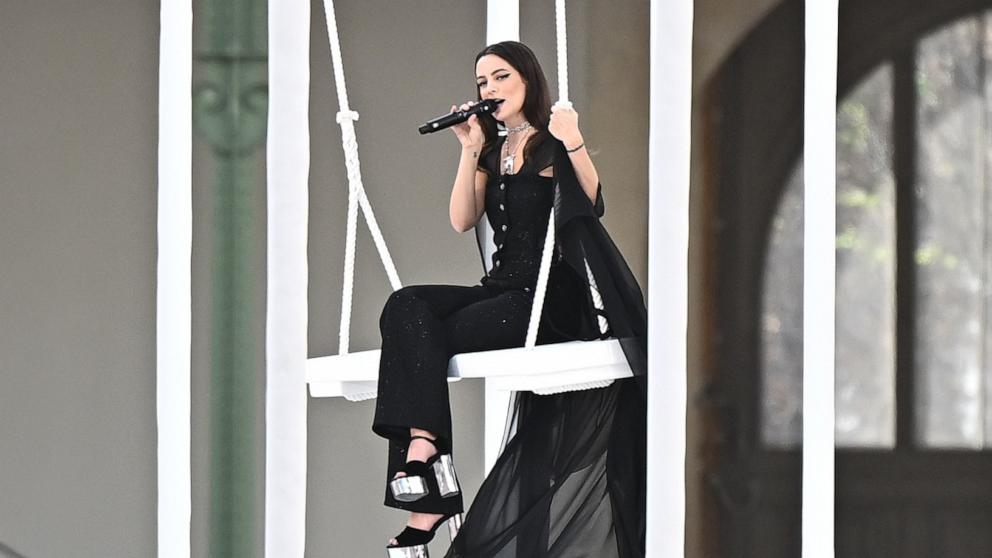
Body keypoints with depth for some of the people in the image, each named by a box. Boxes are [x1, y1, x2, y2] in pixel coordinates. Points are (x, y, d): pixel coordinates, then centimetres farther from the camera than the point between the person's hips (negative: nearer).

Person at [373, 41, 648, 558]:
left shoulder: (552, 146, 0)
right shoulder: (492, 151, 19)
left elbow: (594, 201, -15)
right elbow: (462, 220, 8)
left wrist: (574, 145, -30)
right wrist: (469, 150, 1)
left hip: (550, 300, -6)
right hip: (499, 290, 6)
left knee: (416, 338, -22)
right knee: (407, 306, -23)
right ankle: (423, 451, -35)